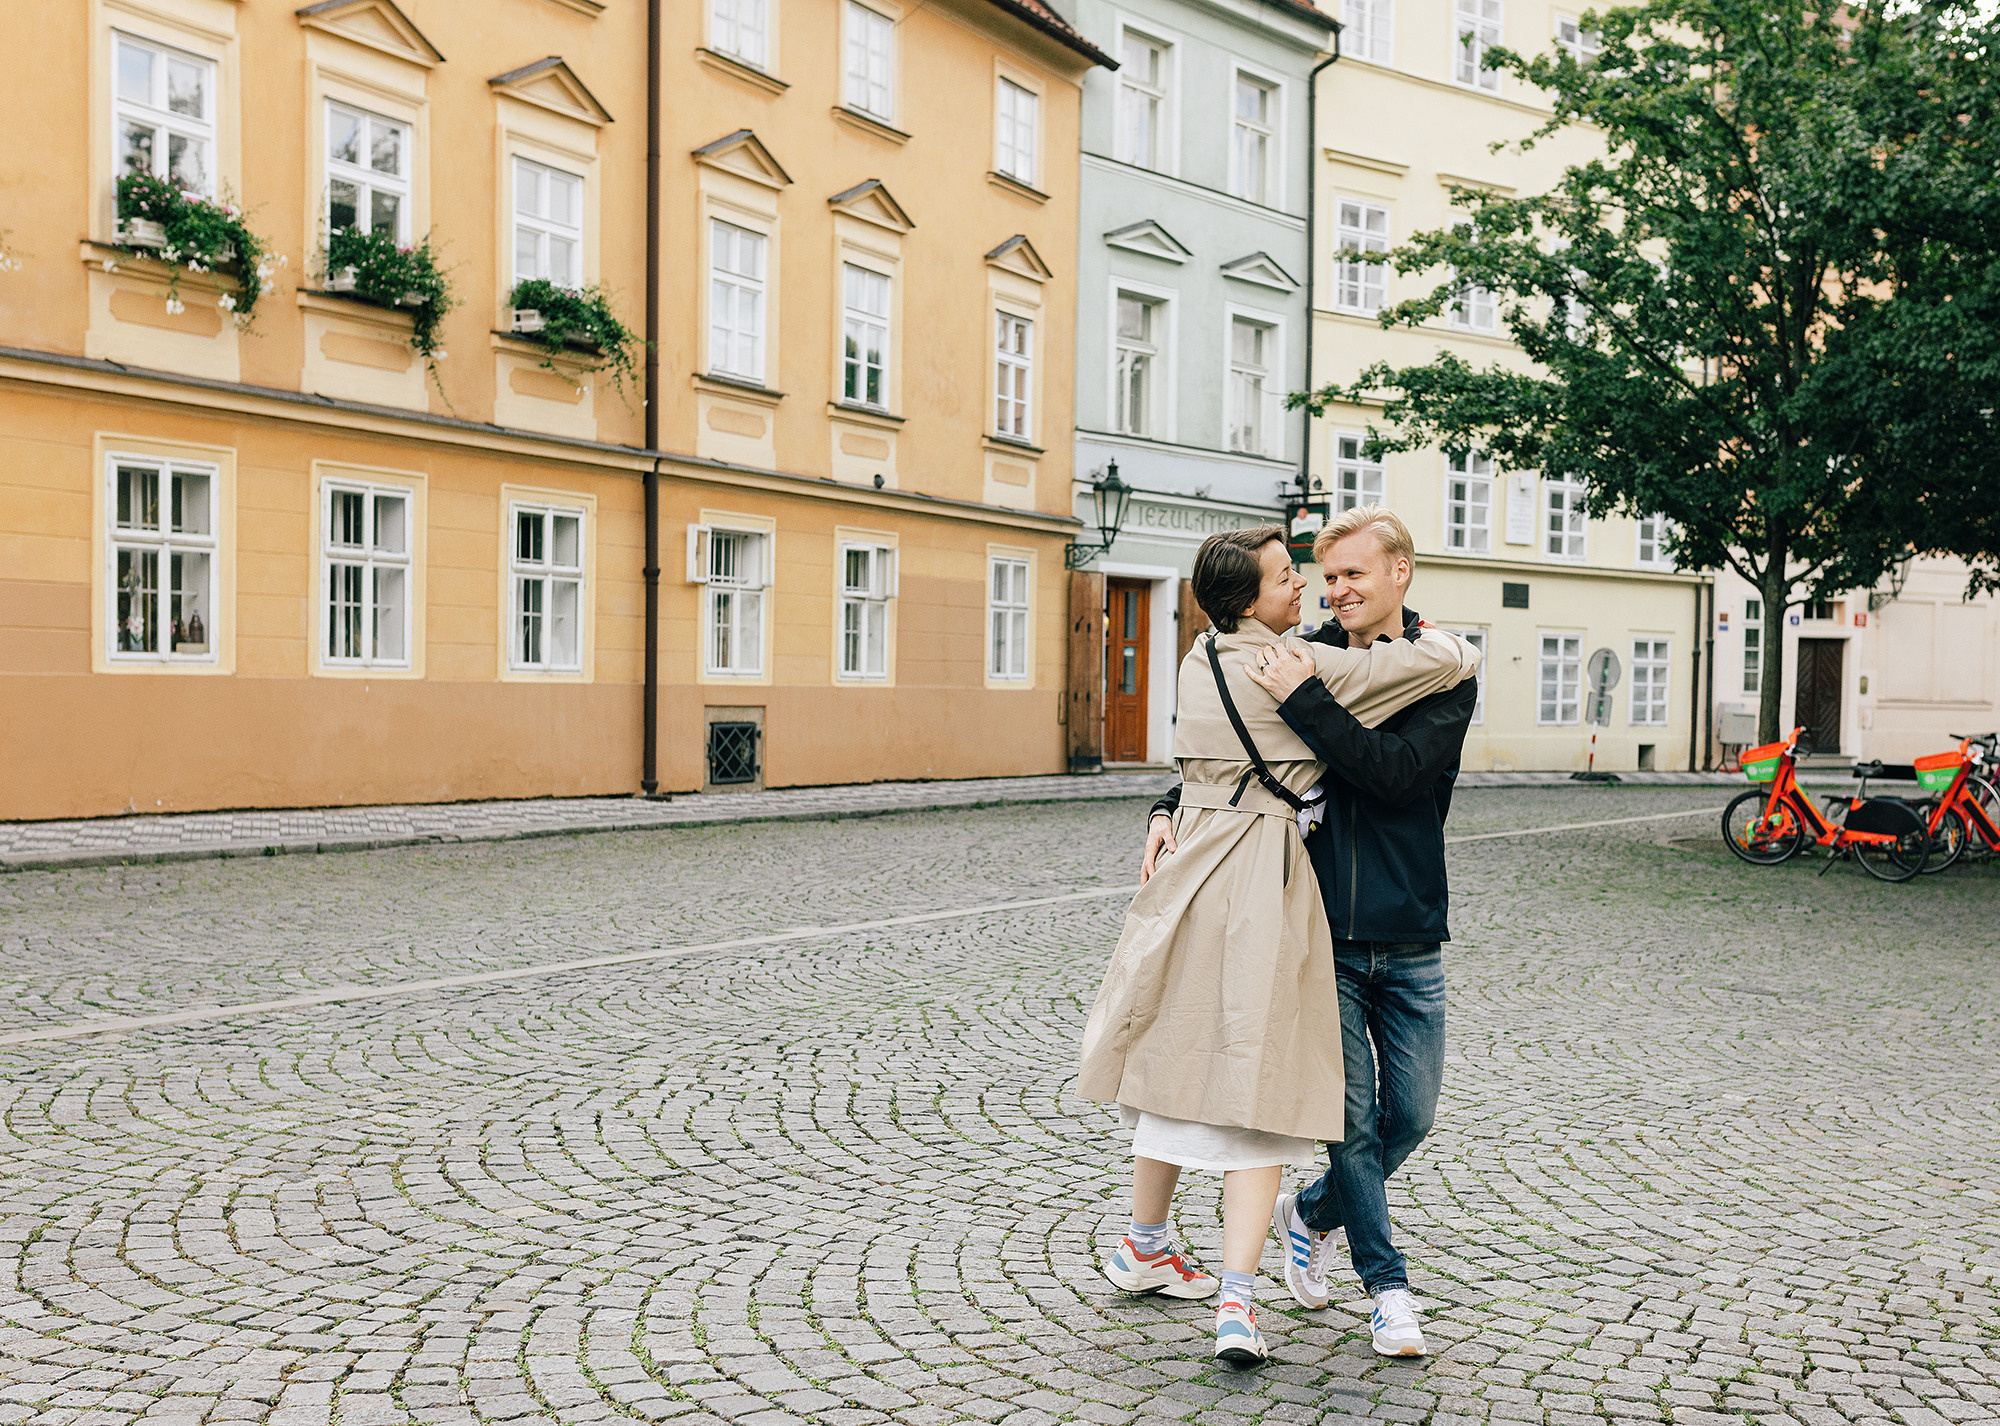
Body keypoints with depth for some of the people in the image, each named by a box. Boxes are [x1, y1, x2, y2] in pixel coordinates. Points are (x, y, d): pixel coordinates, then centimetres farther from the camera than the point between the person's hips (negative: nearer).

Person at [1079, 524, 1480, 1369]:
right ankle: (1237, 1298, -7)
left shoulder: (1198, 661, 9)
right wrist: (1438, 643, 14)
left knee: (1181, 1060, 20)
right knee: (1259, 1088, -2)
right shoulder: (1309, 668, -10)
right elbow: (1456, 661, -8)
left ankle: (1145, 1246, 35)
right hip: (1265, 885, -7)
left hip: (1193, 872, 7)